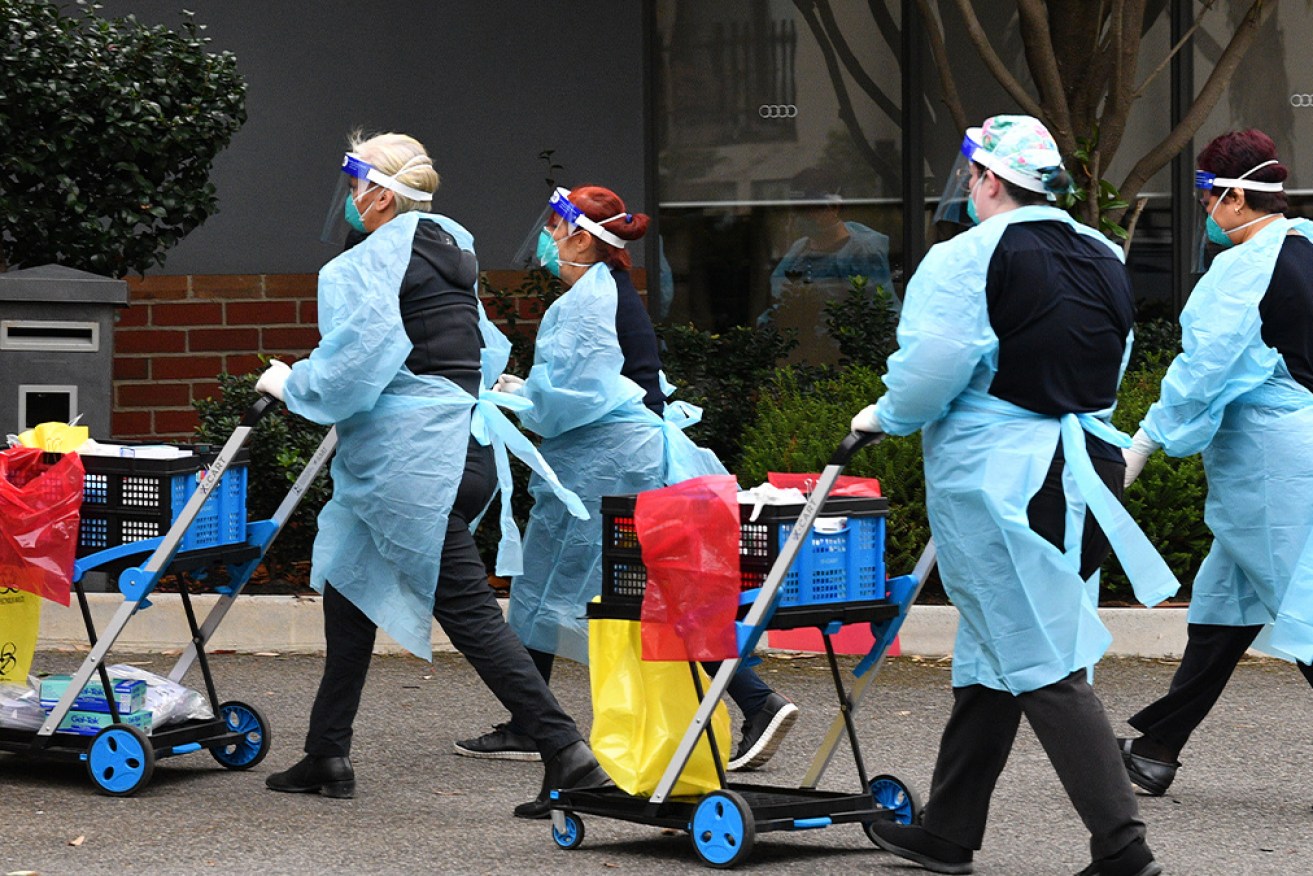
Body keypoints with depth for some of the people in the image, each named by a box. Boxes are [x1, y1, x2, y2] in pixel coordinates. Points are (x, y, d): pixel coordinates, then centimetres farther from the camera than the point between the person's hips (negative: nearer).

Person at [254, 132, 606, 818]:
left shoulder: (367, 265, -11)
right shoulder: (452, 250, 16)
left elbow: (354, 366, -19)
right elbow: (484, 350, 22)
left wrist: (291, 384, -2)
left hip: (414, 462, -9)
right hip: (465, 445, 9)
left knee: (470, 613, -10)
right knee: (349, 588, 18)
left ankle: (567, 755, -16)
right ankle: (327, 756, 22)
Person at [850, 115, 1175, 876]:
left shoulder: (966, 260, -11)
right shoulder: (1104, 258, 11)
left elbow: (928, 374, -17)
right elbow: (1109, 372, 15)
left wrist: (884, 417, 2)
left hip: (997, 482, -8)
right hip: (1084, 467, 8)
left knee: (1044, 668, -5)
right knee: (994, 653, 17)